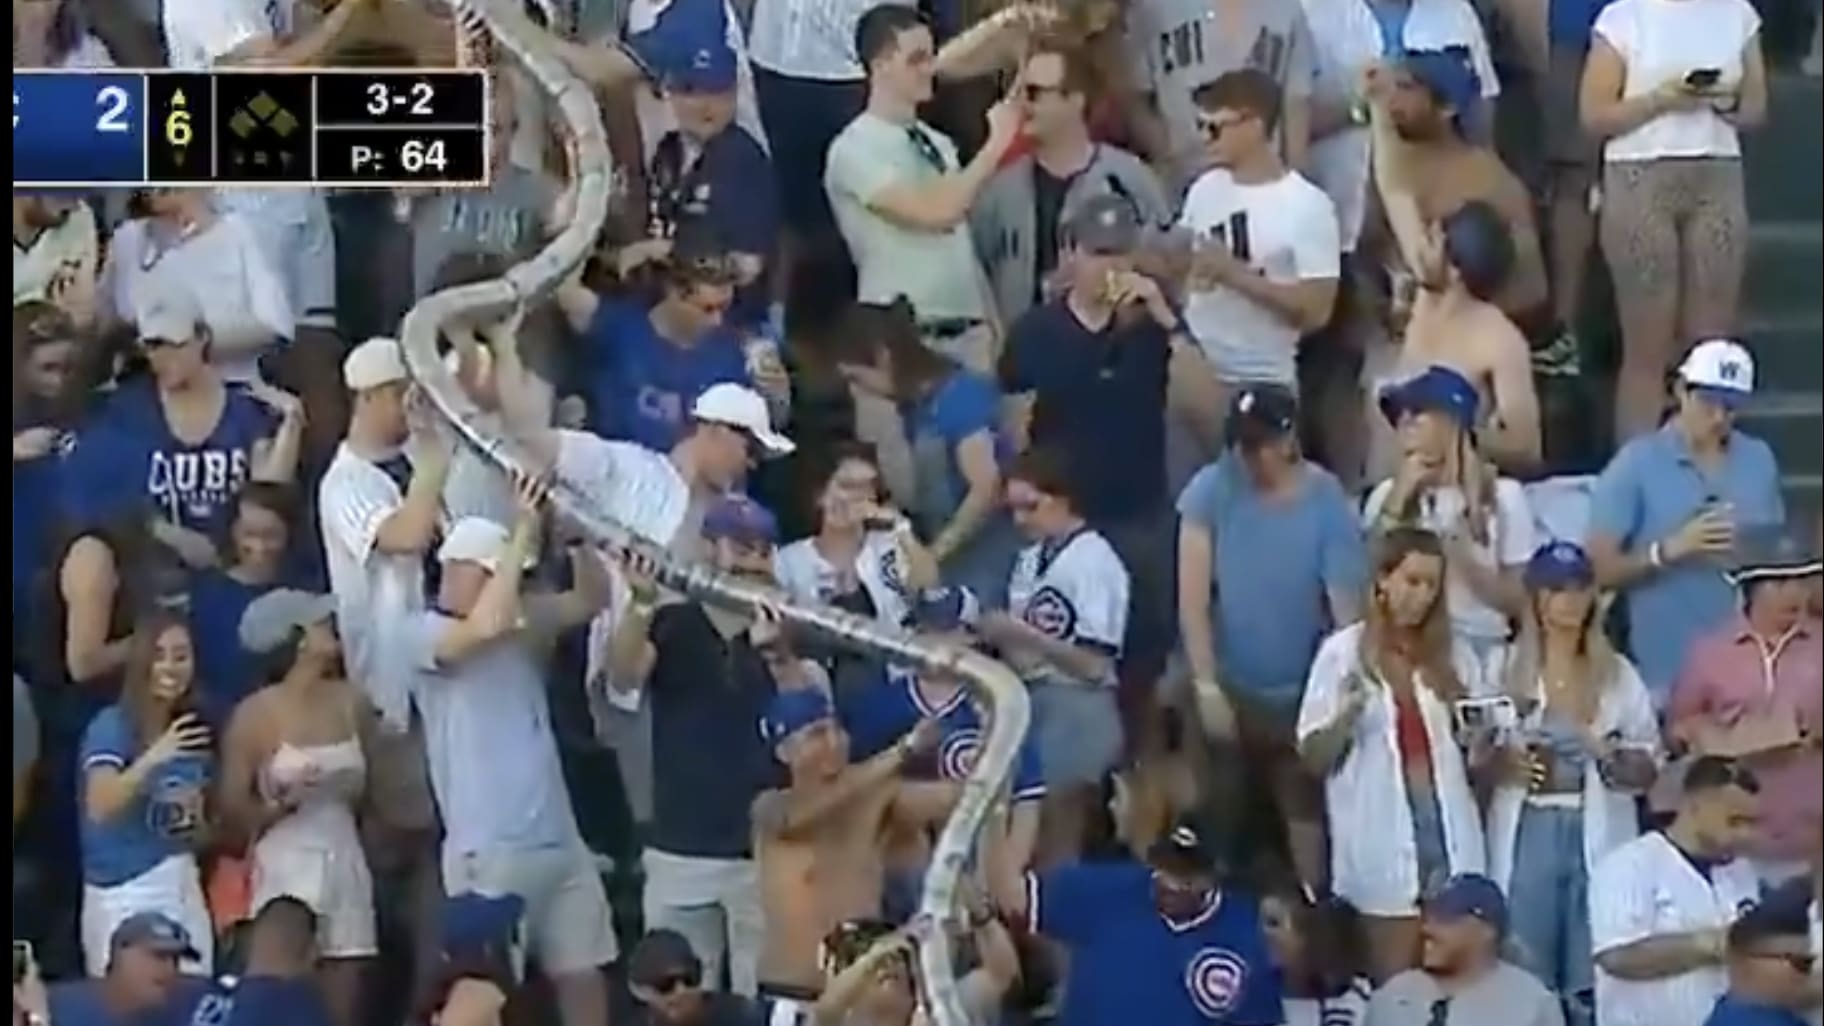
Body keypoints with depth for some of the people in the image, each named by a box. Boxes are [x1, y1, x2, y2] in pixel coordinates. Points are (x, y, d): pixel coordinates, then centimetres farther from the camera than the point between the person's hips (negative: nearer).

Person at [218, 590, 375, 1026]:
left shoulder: (350, 702, 7)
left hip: (345, 865, 5)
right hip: (287, 868, -5)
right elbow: (232, 810, -6)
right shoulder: (257, 714, -6)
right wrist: (282, 804, -19)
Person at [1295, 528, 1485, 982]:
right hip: (1383, 846, -3)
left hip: (1450, 838, 3)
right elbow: (1312, 757, 2)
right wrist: (1345, 716, -17)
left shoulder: (1454, 657, 11)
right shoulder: (1343, 652, 1)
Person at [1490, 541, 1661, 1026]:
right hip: (1528, 833, -1)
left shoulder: (1619, 674, 9)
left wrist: (1611, 755, -10)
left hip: (1597, 836, 1)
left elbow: (1649, 768, 9)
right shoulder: (1503, 667, 6)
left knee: (1593, 983, -1)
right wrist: (1501, 760, -14)